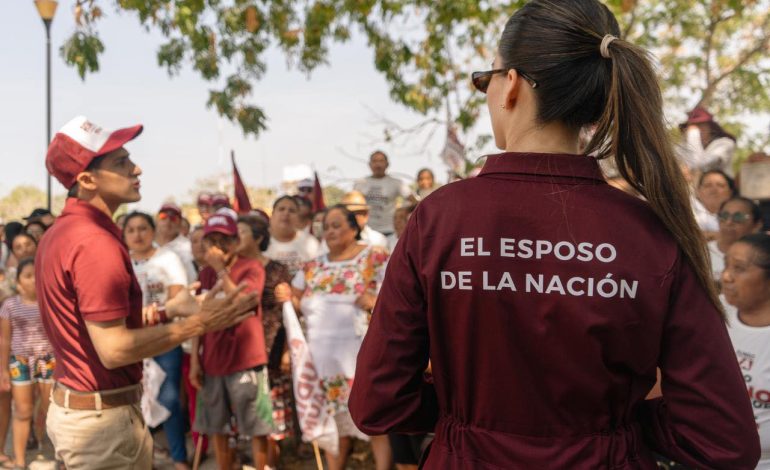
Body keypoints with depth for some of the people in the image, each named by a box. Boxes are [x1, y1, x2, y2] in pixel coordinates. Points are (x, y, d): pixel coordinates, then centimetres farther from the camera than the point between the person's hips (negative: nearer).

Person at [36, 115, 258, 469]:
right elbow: (113, 349, -26)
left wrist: (165, 311, 13)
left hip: (71, 408, 10)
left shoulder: (60, 234, 10)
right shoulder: (95, 242, -22)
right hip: (102, 416, -10)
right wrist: (198, 323, -20)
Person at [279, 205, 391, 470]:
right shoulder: (314, 266, 15)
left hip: (364, 351, -4)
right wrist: (289, 299, -4)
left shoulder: (376, 258, 1)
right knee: (332, 418, 8)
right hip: (324, 354, 5)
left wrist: (376, 302, -21)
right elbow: (300, 302, 18)